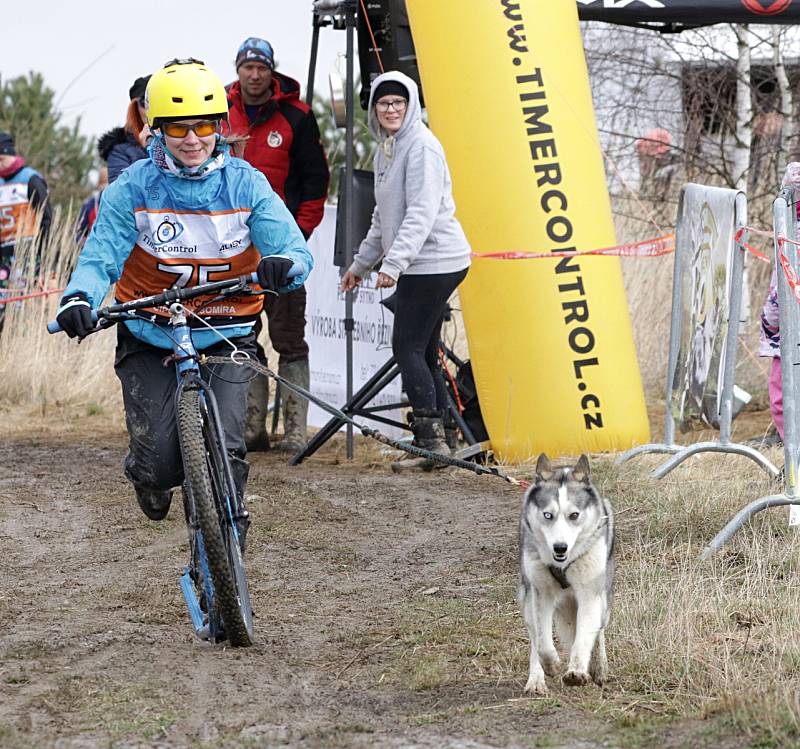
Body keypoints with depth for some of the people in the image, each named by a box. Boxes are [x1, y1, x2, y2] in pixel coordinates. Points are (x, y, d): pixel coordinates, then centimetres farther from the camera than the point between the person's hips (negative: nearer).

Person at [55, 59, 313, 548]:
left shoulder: (246, 184, -4)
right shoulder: (133, 189, -6)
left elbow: (295, 251, -12)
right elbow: (100, 258, -11)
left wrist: (284, 264, -38)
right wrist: (79, 298, -34)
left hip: (225, 336, 0)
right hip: (150, 338, 0)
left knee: (225, 452, -16)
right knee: (159, 463, -8)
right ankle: (152, 477, 30)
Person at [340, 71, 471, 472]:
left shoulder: (421, 146, -12)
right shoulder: (386, 149, 18)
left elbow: (422, 212, -21)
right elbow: (384, 217, 27)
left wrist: (393, 263, -27)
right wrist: (361, 263, 29)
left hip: (433, 261, -10)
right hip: (421, 264, 10)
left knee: (408, 347, -11)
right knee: (423, 352, 8)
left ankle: (431, 439, -12)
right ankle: (436, 442, 10)